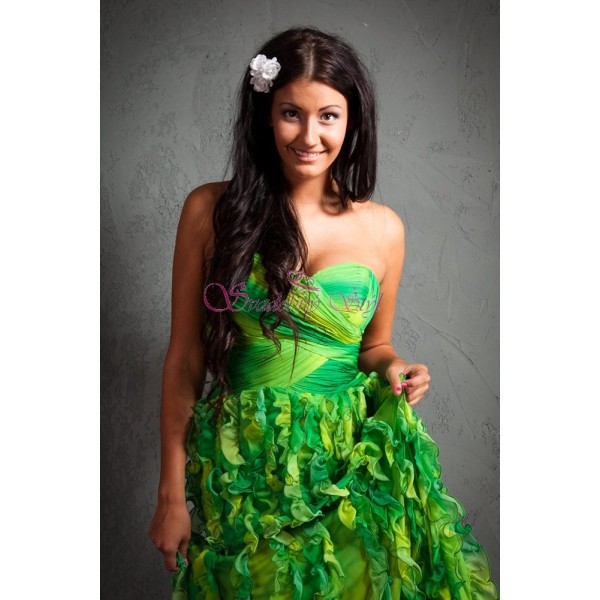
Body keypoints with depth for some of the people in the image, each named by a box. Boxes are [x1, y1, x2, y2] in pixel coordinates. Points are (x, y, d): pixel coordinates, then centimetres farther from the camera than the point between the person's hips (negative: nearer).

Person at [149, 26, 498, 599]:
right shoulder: (211, 210, -7)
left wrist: (391, 369, -11)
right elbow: (185, 357, -4)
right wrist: (172, 493, -2)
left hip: (350, 464, 1)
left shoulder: (382, 228, -2)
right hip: (241, 465, -1)